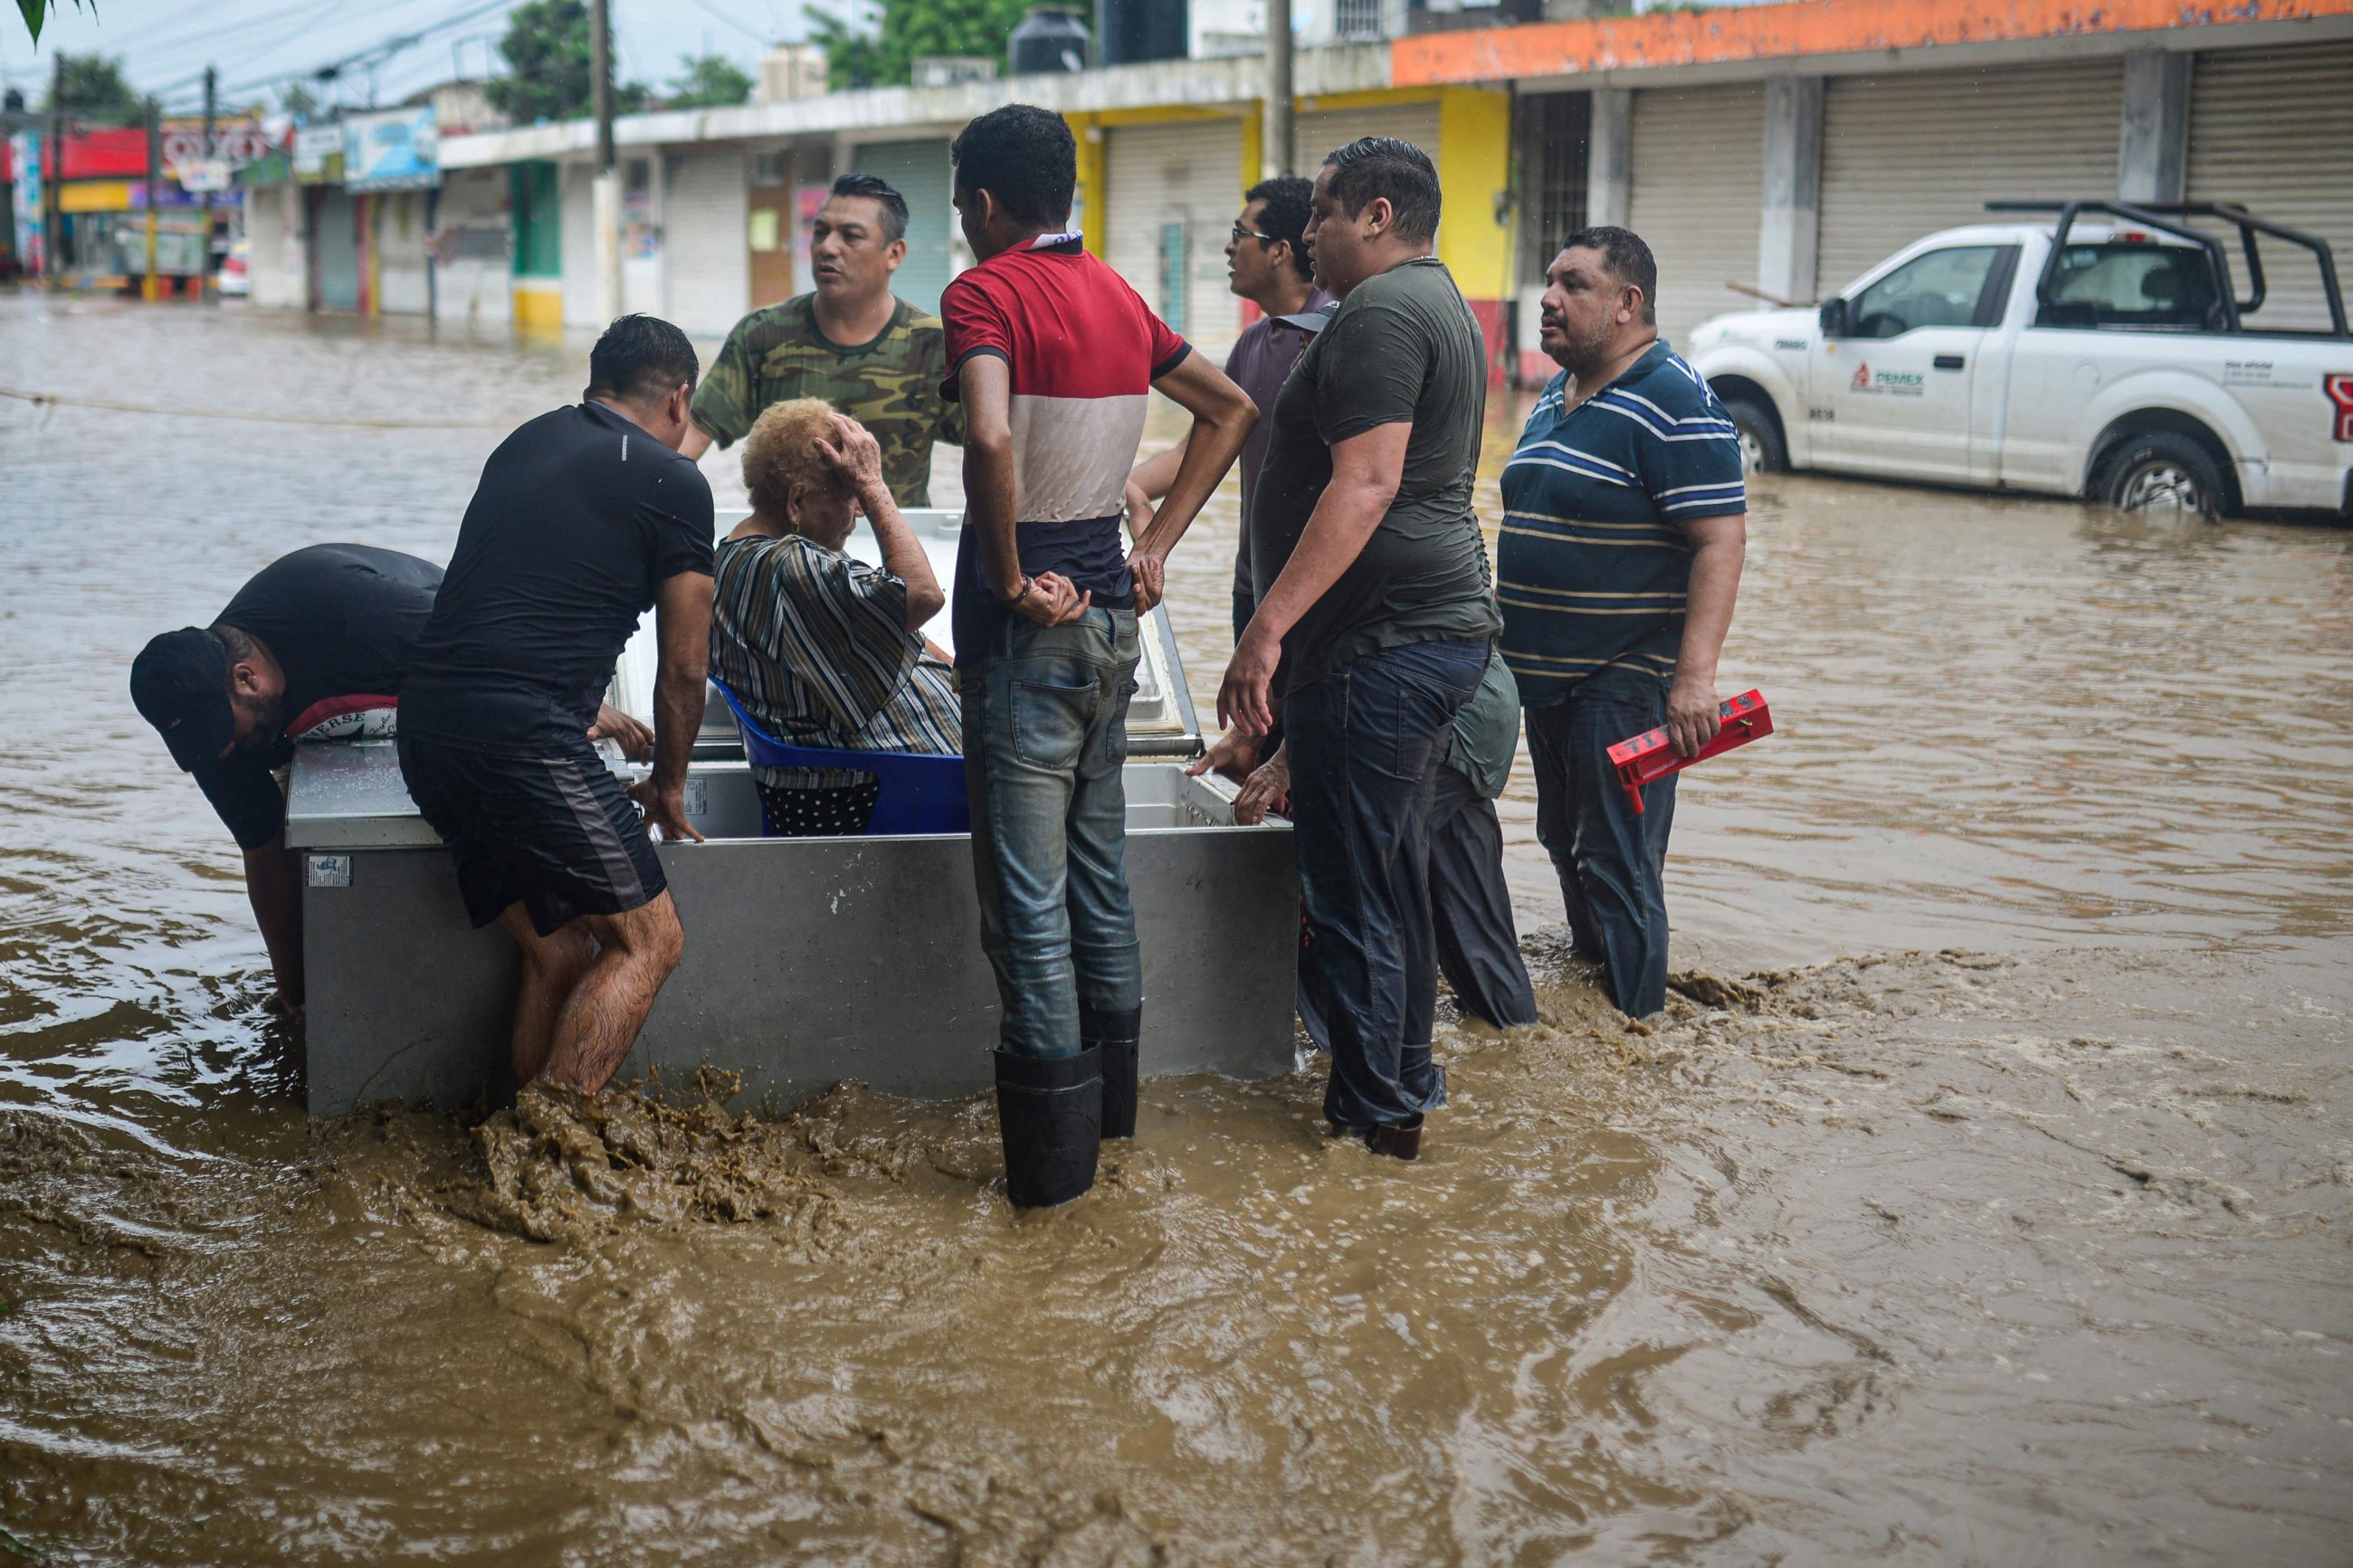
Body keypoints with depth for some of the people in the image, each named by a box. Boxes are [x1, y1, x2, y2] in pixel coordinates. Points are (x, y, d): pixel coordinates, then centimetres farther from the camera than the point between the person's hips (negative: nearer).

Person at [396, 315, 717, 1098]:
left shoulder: (529, 441, 23)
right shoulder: (672, 483, 2)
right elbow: (684, 670, 7)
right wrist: (668, 785, 24)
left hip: (424, 721, 8)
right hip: (522, 733, -8)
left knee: (558, 951, 15)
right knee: (648, 940, 1)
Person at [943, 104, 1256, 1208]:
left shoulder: (985, 292, -12)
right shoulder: (1117, 297, 11)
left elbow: (991, 438, -30)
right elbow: (1230, 410, 20)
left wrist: (1008, 579, -18)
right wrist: (1157, 546, 14)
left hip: (1028, 622, -8)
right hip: (1108, 615, 8)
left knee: (1027, 891, -2)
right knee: (1098, 867, 18)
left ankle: (1050, 1151, 3)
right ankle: (1110, 1102, 30)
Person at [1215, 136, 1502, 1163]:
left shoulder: (1381, 312, -14)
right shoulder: (1442, 304, 20)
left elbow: (1365, 484, -24)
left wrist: (1267, 630, -27)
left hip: (1379, 643, -11)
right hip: (1441, 628, 11)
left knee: (1350, 892, -4)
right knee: (1393, 874, 18)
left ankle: (1374, 1117, 3)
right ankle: (1408, 1084, 28)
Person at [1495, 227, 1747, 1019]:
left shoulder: (1674, 404, -15)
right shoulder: (1557, 397, 13)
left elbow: (1721, 540, -20)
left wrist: (1694, 676, -28)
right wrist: (1515, 642, 23)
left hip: (1625, 683, -9)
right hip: (1549, 672, 9)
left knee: (1615, 866, -6)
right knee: (1566, 845, 19)